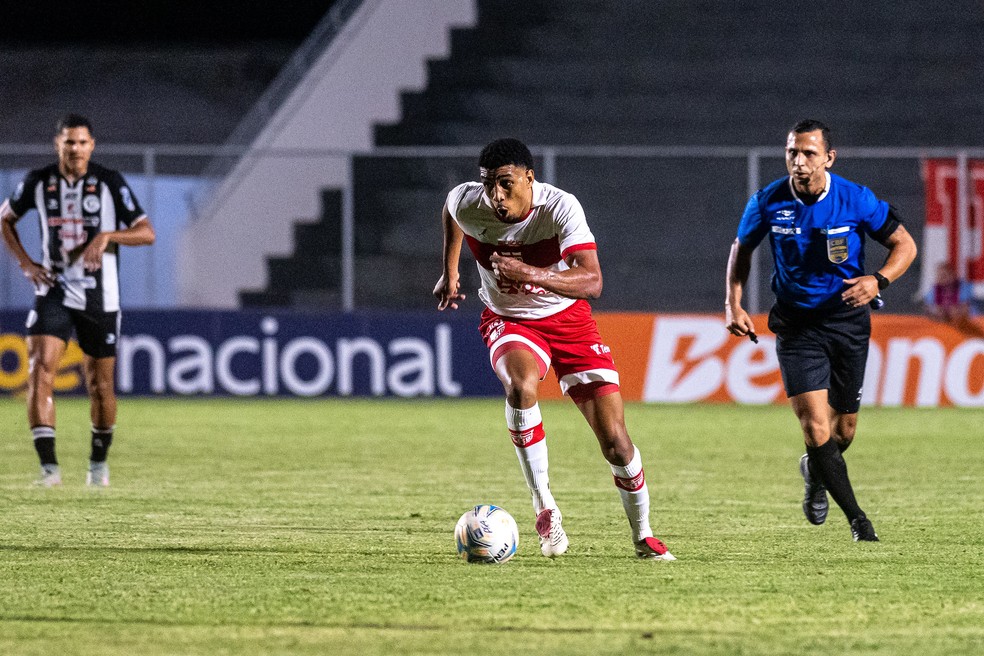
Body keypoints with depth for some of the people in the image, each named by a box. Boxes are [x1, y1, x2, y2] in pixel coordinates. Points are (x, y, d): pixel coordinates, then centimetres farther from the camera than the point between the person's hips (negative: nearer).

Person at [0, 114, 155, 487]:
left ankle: (98, 461, 31)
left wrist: (106, 236, -26)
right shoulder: (38, 182, 0)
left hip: (100, 298, -1)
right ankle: (48, 466, -21)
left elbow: (146, 233, -9)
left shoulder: (109, 183, -7)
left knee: (100, 386, 8)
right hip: (53, 293, 1)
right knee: (40, 370, -19)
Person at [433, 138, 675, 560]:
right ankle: (544, 507, -25)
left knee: (615, 440, -6)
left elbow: (592, 281, -40)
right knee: (521, 385, -36)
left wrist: (530, 274, -53)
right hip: (508, 320, 1)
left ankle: (642, 536, 19)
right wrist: (449, 272, 15)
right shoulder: (466, 203, -18)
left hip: (568, 318, -1)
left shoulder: (560, 208, -28)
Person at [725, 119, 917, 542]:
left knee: (843, 428, 9)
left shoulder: (856, 200, -12)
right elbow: (741, 249, 9)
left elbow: (904, 244, -3)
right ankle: (857, 518, -5)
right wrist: (733, 304, -2)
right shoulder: (768, 203, -10)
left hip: (848, 321, 1)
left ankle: (815, 472, 45)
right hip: (796, 326, -1)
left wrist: (879, 280, -22)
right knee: (815, 425, -15)